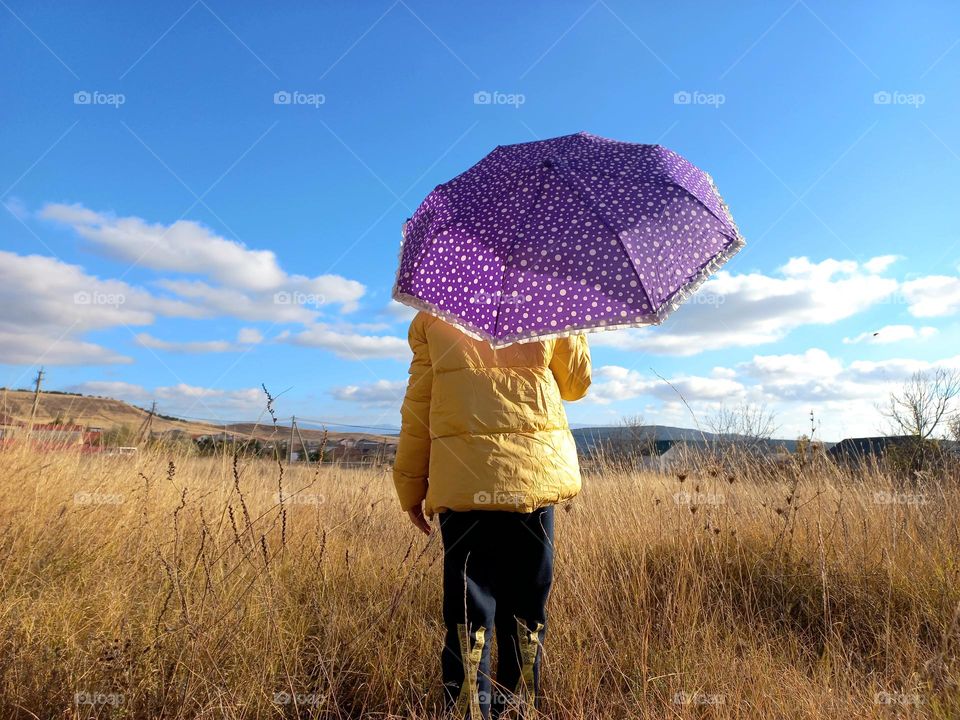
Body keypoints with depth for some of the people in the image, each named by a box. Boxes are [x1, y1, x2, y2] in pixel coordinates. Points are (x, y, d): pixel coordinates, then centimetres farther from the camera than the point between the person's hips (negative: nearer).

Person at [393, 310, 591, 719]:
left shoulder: (431, 316, 5)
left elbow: (418, 404, 3)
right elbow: (576, 384, 15)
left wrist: (410, 486, 11)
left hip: (462, 482, 0)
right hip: (534, 476, 1)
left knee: (468, 609, 7)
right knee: (525, 609, 14)